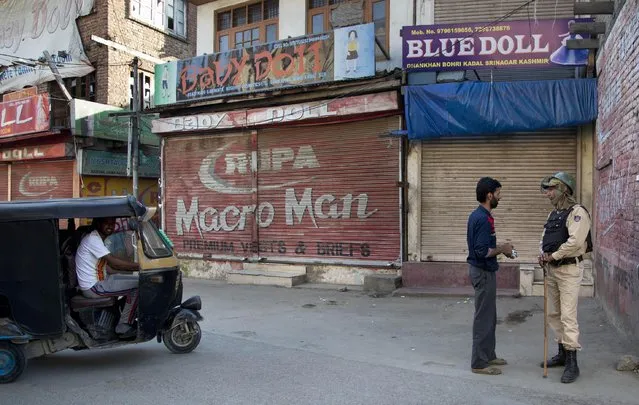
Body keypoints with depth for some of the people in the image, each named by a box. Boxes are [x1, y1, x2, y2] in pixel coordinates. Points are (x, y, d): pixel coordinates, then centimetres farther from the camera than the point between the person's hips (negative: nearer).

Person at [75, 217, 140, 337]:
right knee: (137, 285, -15)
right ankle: (123, 327, -10)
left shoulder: (98, 239, 16)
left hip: (99, 281, 10)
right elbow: (113, 262, -25)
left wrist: (134, 268, 7)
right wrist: (139, 266, -23)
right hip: (93, 287, -10)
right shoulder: (92, 239, -16)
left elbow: (108, 268, 16)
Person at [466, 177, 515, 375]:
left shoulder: (477, 215, 10)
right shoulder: (483, 218, -21)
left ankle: (488, 355, 29)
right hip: (484, 272, -10)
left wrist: (501, 248, 10)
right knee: (484, 318, -1)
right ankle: (479, 363, 8)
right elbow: (482, 251, -26)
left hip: (482, 270, 10)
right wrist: (501, 249, -11)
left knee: (489, 316, 18)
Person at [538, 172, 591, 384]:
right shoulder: (553, 214, 14)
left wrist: (553, 255, -14)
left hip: (569, 269, -9)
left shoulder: (577, 212, -13)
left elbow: (575, 241, -24)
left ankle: (572, 363, -3)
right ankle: (562, 354, 27)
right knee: (555, 314, 15)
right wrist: (542, 254, -3)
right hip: (552, 269, 9)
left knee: (568, 316, -9)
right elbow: (544, 239, 18)